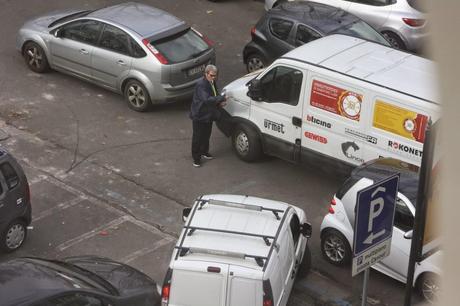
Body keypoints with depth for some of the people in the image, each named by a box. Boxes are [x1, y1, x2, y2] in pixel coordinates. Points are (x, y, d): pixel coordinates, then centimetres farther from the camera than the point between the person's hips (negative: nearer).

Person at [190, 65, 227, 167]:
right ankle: (196, 157, 16)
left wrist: (219, 103, -4)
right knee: (197, 137, 3)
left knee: (206, 135, 23)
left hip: (209, 115, 9)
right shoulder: (201, 85, -26)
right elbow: (206, 99, -38)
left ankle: (204, 152, 43)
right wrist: (222, 98, -39)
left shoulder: (212, 83, 3)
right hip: (199, 116, -9)